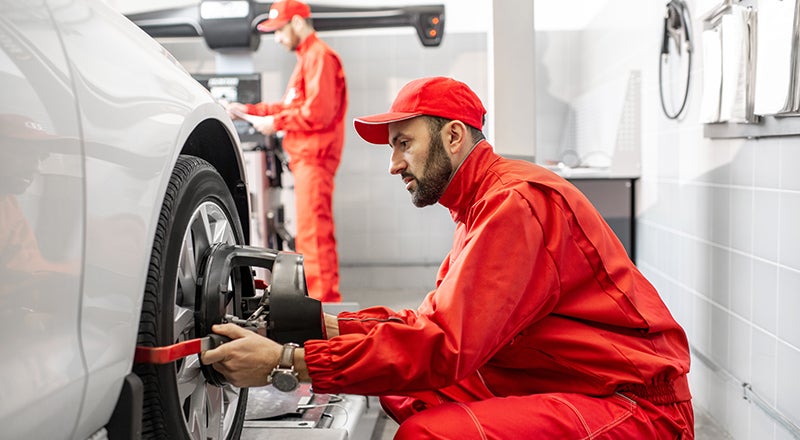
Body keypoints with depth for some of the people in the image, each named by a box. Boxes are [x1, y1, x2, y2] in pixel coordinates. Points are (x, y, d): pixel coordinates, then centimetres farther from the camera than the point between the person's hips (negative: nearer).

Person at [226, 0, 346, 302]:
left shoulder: (319, 56, -9)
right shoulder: (306, 58, 24)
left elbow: (318, 111, -19)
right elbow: (292, 107, 23)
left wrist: (276, 122, -10)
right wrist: (248, 110, 17)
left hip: (314, 156, -11)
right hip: (304, 157, 11)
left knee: (313, 231, -12)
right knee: (311, 232, 14)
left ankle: (323, 298, -10)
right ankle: (323, 299, 21)